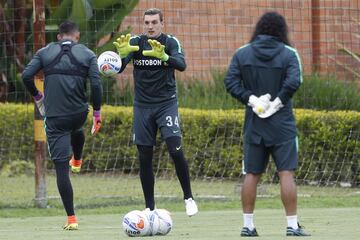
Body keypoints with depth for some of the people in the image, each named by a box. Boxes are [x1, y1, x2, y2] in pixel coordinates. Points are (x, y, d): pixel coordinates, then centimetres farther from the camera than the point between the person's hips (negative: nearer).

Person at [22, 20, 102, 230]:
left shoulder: (45, 53, 4)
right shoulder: (87, 55, 1)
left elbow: (27, 75, -6)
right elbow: (96, 84, -8)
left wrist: (37, 96, 11)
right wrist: (97, 113, 1)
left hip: (54, 117, -1)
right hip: (79, 113, 1)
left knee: (61, 168, 1)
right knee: (76, 131, 41)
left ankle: (71, 218, -3)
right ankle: (77, 161, 68)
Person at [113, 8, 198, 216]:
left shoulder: (170, 42, -5)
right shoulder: (135, 42, 1)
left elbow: (181, 65, -21)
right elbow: (118, 68, -10)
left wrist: (164, 57, -41)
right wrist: (122, 54, -33)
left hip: (166, 103, -2)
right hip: (143, 106, 3)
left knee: (176, 150, -16)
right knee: (144, 157, 3)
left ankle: (189, 198, 0)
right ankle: (150, 207, 12)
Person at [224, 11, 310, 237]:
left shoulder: (242, 53, 5)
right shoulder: (288, 54, -4)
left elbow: (230, 82, -5)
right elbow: (294, 82, -19)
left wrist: (251, 99, -7)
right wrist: (278, 101, -10)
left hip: (254, 123, 3)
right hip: (282, 123, -3)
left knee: (252, 174, 9)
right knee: (287, 173, -3)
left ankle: (248, 225, 10)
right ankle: (293, 225, -5)